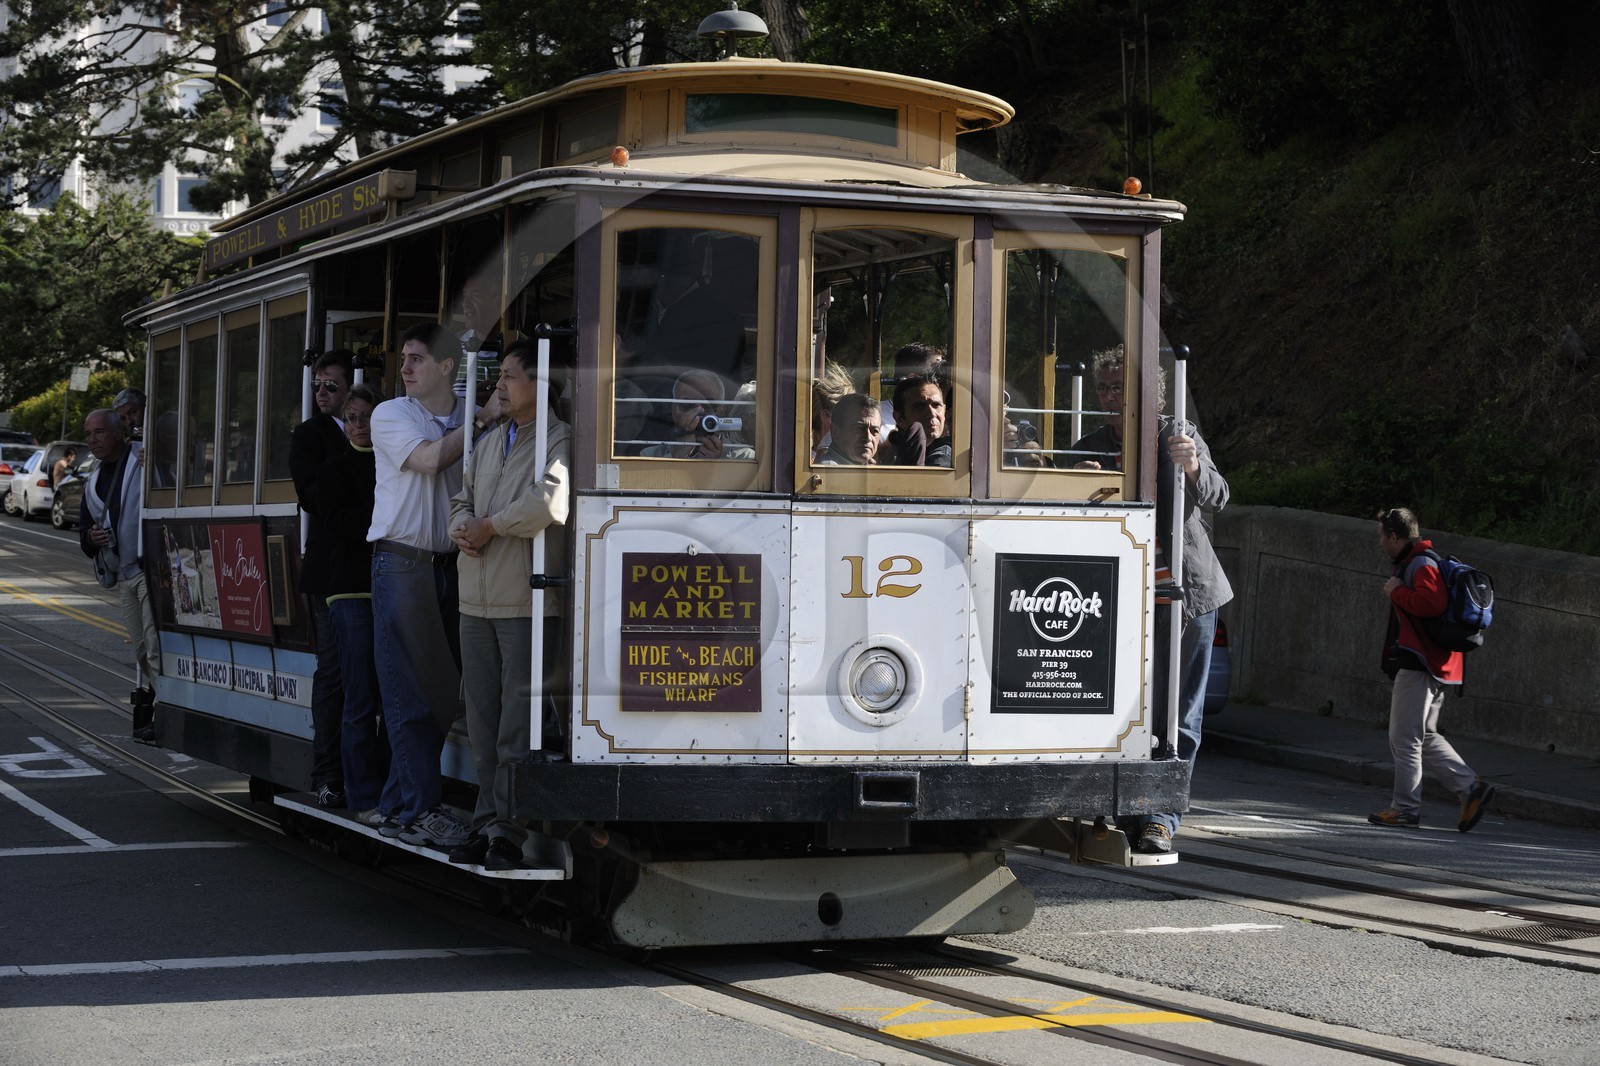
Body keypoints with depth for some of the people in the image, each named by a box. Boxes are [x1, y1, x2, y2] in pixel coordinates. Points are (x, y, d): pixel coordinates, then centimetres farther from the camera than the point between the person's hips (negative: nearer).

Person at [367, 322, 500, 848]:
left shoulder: (471, 417, 11)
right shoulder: (391, 414, 3)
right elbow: (430, 458, -14)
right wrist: (484, 419, -9)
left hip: (453, 564, 4)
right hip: (401, 562, -4)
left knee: (445, 686, 3)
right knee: (410, 690, -4)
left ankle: (401, 804, 12)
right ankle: (417, 810, -1)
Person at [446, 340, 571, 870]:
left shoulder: (561, 441, -8)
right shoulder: (490, 442, 19)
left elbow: (550, 504, -24)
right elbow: (463, 498, 24)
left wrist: (491, 526, -10)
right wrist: (463, 525, 0)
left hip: (528, 602, -8)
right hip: (477, 599, 8)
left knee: (518, 723, -6)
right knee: (482, 717, 10)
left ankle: (508, 831, -2)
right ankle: (488, 822, 17)